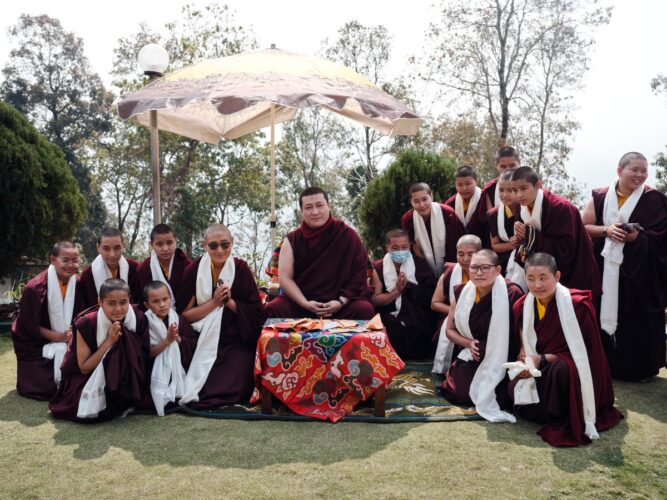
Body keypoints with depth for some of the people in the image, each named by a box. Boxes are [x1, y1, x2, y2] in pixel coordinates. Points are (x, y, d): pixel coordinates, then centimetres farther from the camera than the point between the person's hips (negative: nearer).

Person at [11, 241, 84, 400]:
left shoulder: (77, 284, -8)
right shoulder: (35, 288, -23)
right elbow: (31, 326, -16)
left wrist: (73, 335, -19)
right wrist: (60, 337, -25)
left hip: (65, 340, 4)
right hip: (35, 343, -4)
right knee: (48, 388, -11)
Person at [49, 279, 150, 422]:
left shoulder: (138, 319, -16)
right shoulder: (86, 324, -20)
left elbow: (144, 355, -7)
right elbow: (84, 368, -15)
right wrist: (109, 341, -26)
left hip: (126, 382, 2)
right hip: (88, 379, -1)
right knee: (87, 410, -30)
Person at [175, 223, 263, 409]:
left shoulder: (241, 269, -2)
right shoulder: (193, 270, -3)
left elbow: (256, 311, -1)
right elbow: (184, 313, -3)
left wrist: (230, 302, -15)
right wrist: (214, 302, -13)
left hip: (237, 342, 0)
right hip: (203, 341, 0)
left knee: (236, 389, -18)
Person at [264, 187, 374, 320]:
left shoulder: (348, 236, -3)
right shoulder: (292, 240, 3)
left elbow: (359, 273, -3)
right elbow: (285, 277, 0)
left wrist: (341, 302, -13)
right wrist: (305, 303, -14)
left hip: (342, 306, -1)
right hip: (300, 304, 2)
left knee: (365, 310, -30)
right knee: (272, 309, -25)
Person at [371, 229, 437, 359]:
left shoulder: (420, 264, 6)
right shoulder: (379, 268, 7)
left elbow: (431, 294, -2)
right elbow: (375, 300, -1)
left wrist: (407, 285, -11)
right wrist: (397, 291, -13)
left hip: (418, 318, 0)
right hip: (390, 319, 0)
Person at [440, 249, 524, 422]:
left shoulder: (512, 293, -20)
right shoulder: (462, 291, -2)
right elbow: (450, 329, 8)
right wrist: (469, 343, -9)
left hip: (502, 360, -4)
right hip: (474, 356, 4)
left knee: (497, 396, -23)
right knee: (457, 393, -12)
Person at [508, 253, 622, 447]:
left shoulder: (577, 304, -20)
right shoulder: (522, 306, -3)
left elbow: (583, 350, -16)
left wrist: (543, 359, -19)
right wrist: (526, 359, -12)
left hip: (575, 373, -6)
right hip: (540, 371, 6)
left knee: (561, 368, -38)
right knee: (514, 393, -18)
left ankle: (568, 421, -14)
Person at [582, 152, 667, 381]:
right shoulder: (600, 197, 6)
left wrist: (637, 236, -18)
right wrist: (606, 230, -12)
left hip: (640, 271, -2)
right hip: (605, 271, 2)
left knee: (637, 321, -1)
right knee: (605, 317, 4)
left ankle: (640, 368, 14)